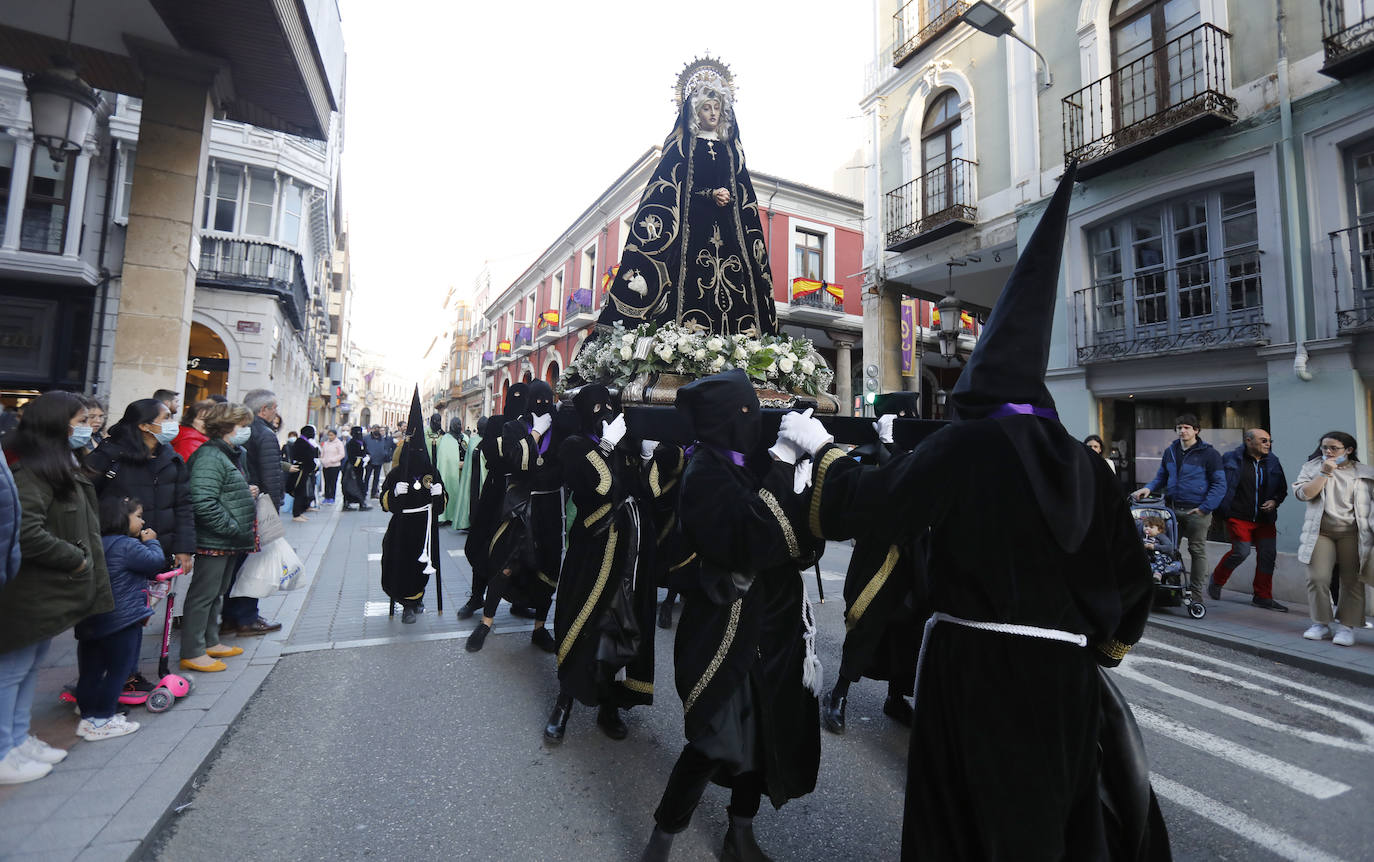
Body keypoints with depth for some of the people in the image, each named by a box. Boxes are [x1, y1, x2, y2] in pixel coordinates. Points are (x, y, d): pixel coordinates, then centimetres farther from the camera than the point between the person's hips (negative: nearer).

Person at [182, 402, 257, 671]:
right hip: (214, 541, -10)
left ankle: (210, 642, 32)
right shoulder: (210, 457, -19)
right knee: (203, 594, 0)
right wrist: (233, 528, -22)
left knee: (217, 593, 19)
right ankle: (192, 653, 11)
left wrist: (247, 492, 9)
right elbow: (203, 503, -27)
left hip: (229, 541, 11)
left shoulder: (228, 455, 15)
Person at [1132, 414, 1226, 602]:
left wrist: (1205, 508, -14)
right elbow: (1161, 477, 19)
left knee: (1197, 551, 5)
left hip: (1196, 511, -4)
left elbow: (1219, 484, -7)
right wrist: (1148, 488, 0)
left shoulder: (1209, 454, -5)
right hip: (1172, 509, 5)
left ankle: (1195, 593, 13)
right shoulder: (1170, 451, 11)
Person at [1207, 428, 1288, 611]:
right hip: (1239, 517, -6)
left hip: (1265, 519, 6)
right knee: (1241, 552, -12)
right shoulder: (1231, 459, -5)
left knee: (1268, 555, 2)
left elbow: (1282, 488, 20)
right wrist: (1218, 512, -6)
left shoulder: (1273, 462, 10)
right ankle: (1216, 580, 14)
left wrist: (1275, 501, 0)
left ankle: (1263, 597, 15)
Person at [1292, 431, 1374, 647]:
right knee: (1318, 578, -5)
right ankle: (1321, 623, 8)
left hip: (1353, 534, 0)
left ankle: (1346, 626, 10)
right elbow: (1302, 494, -4)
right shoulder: (1311, 468, 9)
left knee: (1352, 581, 1)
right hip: (1320, 532, 0)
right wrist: (1324, 473, -10)